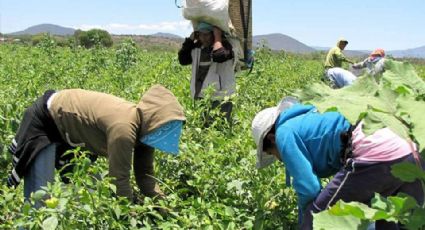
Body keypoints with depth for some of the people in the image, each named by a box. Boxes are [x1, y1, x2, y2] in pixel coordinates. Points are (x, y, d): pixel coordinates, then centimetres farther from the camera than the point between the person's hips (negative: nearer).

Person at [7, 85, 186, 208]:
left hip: (67, 126, 9)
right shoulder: (123, 129, -39)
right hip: (43, 122, -9)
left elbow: (145, 175, -6)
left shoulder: (142, 126, -11)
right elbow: (119, 180, -34)